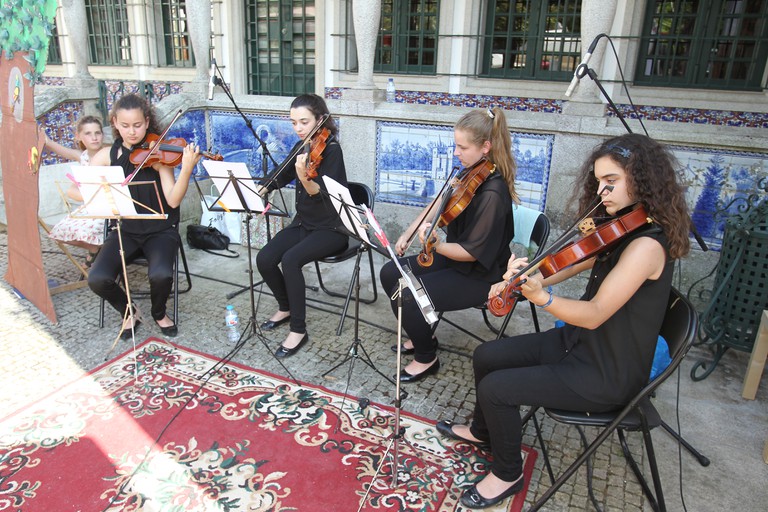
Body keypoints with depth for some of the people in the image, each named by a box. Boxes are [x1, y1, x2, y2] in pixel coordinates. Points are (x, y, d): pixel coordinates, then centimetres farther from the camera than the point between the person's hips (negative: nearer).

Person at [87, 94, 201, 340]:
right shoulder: (107, 155, 1)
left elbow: (173, 200, -19)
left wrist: (186, 170, -35)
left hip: (160, 230, -3)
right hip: (126, 231, 3)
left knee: (161, 275, -31)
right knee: (98, 279, -21)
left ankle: (159, 313, 5)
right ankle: (129, 312, 12)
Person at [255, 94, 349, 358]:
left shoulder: (331, 150, -17)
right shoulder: (300, 147, 5)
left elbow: (325, 194, -31)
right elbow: (280, 176, 17)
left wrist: (304, 179, -51)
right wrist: (258, 190, 0)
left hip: (331, 228, -7)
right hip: (303, 222, 7)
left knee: (290, 259, -29)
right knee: (264, 259, -12)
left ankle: (299, 330, -14)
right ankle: (286, 308, 15)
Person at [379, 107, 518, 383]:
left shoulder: (492, 193, -28)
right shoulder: (471, 173, -1)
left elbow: (473, 252, -26)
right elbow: (440, 203, 11)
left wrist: (436, 245, -38)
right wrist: (407, 233, 4)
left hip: (479, 275, -9)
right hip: (454, 256, 9)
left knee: (406, 296, -22)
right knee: (390, 273, 5)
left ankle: (427, 358, 4)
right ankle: (421, 335, 22)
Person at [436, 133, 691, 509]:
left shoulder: (646, 245, -27)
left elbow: (595, 314, -30)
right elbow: (569, 266, 5)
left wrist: (541, 297, -45)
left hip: (608, 374, -9)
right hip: (579, 340, 9)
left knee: (495, 388, -14)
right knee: (486, 357, 9)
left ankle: (507, 475, 13)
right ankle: (483, 429, 36)